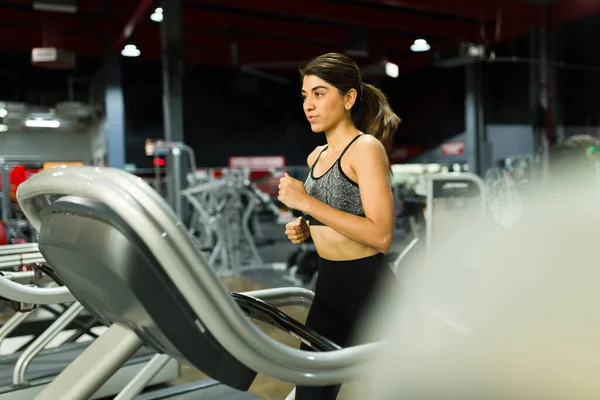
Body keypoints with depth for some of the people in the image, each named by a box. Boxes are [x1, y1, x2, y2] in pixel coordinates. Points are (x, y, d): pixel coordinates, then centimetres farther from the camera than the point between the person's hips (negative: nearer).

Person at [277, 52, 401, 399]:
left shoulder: (366, 148, -14)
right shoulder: (316, 157, 10)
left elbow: (381, 236, -24)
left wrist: (307, 203, -24)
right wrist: (305, 229, 4)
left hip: (369, 289, -7)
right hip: (328, 287, 8)